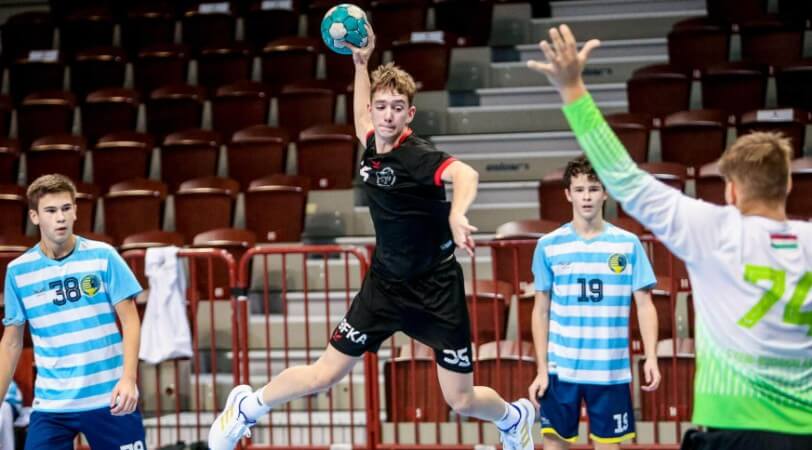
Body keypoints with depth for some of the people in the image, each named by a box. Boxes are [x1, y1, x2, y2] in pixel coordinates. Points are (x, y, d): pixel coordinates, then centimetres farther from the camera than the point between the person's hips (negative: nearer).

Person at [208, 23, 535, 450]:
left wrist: (457, 213, -62)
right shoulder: (372, 147, -1)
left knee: (462, 401, 1)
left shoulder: (416, 155, -21)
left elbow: (464, 173, -43)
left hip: (436, 289, -5)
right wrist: (361, 63, 22)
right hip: (385, 283, 5)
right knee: (323, 375, 3)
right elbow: (362, 118, 25)